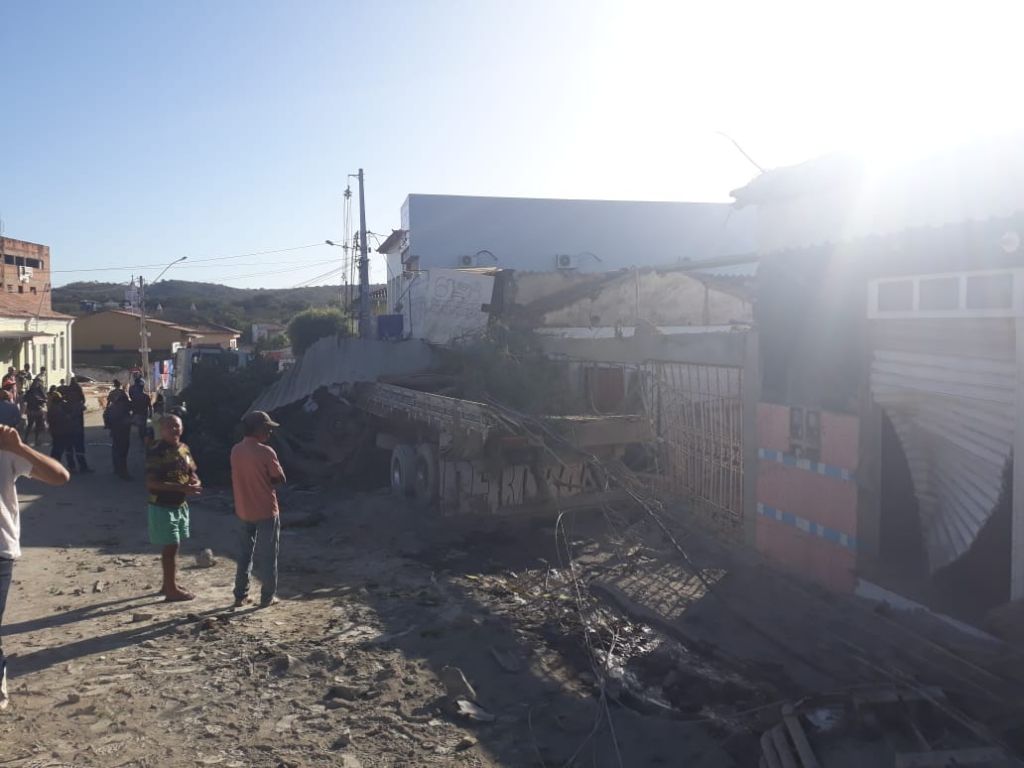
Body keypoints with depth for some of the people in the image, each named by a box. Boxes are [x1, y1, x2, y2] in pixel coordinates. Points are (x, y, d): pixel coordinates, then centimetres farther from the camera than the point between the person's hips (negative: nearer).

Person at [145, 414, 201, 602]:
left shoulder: (184, 448, 6)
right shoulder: (156, 451, -18)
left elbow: (192, 472, 16)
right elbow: (152, 483, -24)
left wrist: (195, 483, -8)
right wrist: (182, 488, -28)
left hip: (180, 505, 8)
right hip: (162, 507, -8)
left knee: (173, 546, 16)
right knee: (170, 547, -3)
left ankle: (169, 584, 29)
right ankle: (171, 590, 6)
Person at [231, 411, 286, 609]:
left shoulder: (235, 451, 2)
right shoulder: (266, 452, -17)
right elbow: (280, 478, -9)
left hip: (244, 511, 6)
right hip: (266, 511, -6)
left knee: (244, 555, 15)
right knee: (267, 555, 6)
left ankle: (241, 596, 19)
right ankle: (267, 597, 12)